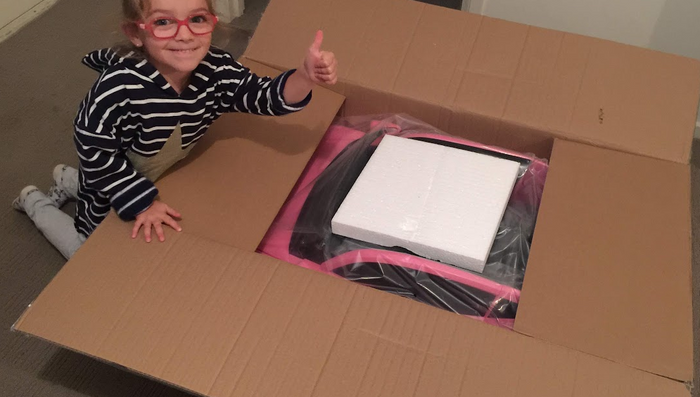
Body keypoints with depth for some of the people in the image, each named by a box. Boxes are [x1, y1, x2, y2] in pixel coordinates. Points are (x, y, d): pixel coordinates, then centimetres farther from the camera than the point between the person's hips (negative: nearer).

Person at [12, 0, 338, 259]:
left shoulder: (217, 70, -28)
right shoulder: (120, 85, -41)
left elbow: (265, 96, -30)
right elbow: (93, 149, -30)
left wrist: (306, 77, -50)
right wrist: (140, 202, -27)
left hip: (162, 176, 5)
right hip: (111, 186, -5)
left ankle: (68, 181, 51)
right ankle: (36, 203, 40)